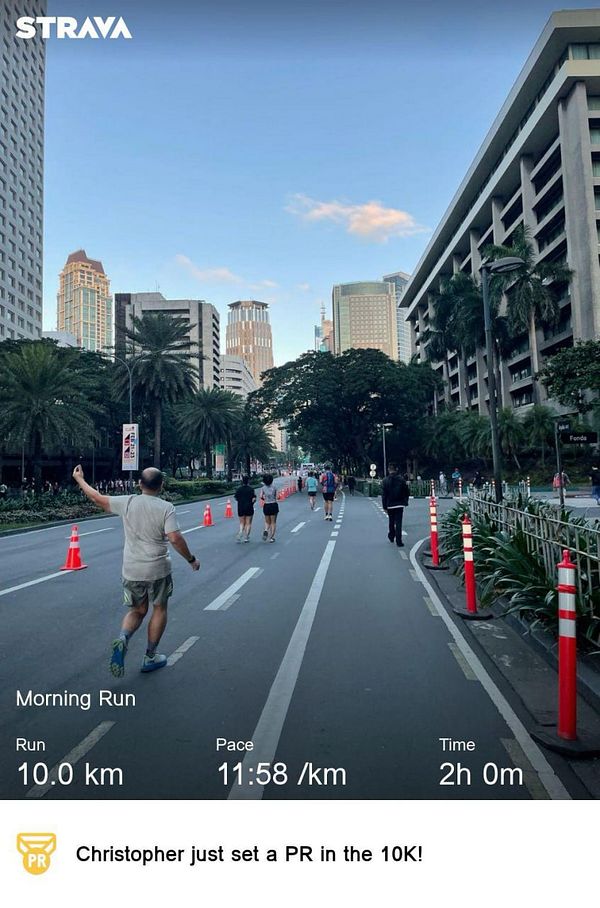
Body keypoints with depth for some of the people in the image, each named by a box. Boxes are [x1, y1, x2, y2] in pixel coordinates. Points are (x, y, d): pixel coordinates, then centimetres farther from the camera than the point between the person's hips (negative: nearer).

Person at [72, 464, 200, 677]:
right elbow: (175, 538, -20)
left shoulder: (127, 502, -4)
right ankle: (150, 657, 23)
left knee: (137, 610, 20)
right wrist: (191, 559, -7)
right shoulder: (165, 508, -12)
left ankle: (122, 639, -7)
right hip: (157, 570, -3)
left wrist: (79, 479, 22)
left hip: (131, 571, 3)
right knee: (159, 610, 17)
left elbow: (97, 498, 7)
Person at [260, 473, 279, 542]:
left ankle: (266, 530, -14)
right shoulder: (274, 487, -2)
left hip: (266, 506, 1)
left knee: (267, 522, 16)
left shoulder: (263, 488, -2)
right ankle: (271, 537, 7)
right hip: (274, 505, -1)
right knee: (273, 522, 10)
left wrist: (265, 499, 8)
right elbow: (276, 497, -2)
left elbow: (261, 496, -11)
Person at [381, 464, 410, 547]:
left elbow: (383, 495, -6)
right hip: (400, 504, 0)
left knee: (391, 522, 20)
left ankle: (391, 536, 36)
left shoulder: (385, 480, -7)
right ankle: (399, 541, -6)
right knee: (398, 523, -1)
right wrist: (406, 502, 13)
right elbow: (406, 492, 1)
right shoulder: (402, 479, -4)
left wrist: (384, 506, 0)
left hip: (390, 505, 0)